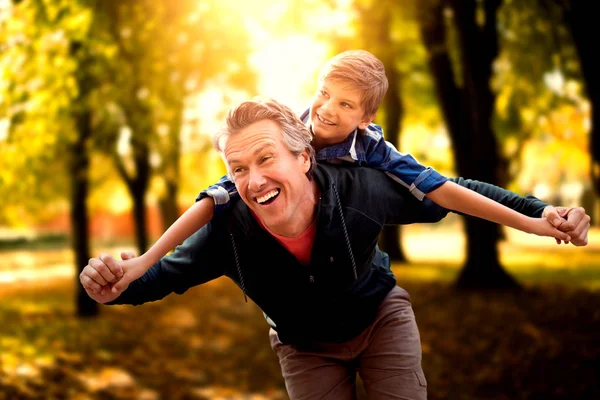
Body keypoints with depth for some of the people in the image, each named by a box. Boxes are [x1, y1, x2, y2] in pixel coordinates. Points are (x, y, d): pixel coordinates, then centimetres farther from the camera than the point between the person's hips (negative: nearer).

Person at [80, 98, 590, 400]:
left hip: (380, 317, -1)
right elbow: (165, 272, -15)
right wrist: (115, 285, -38)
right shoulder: (227, 231, -32)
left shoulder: (360, 188, -34)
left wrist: (537, 213, -21)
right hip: (305, 348, 1)